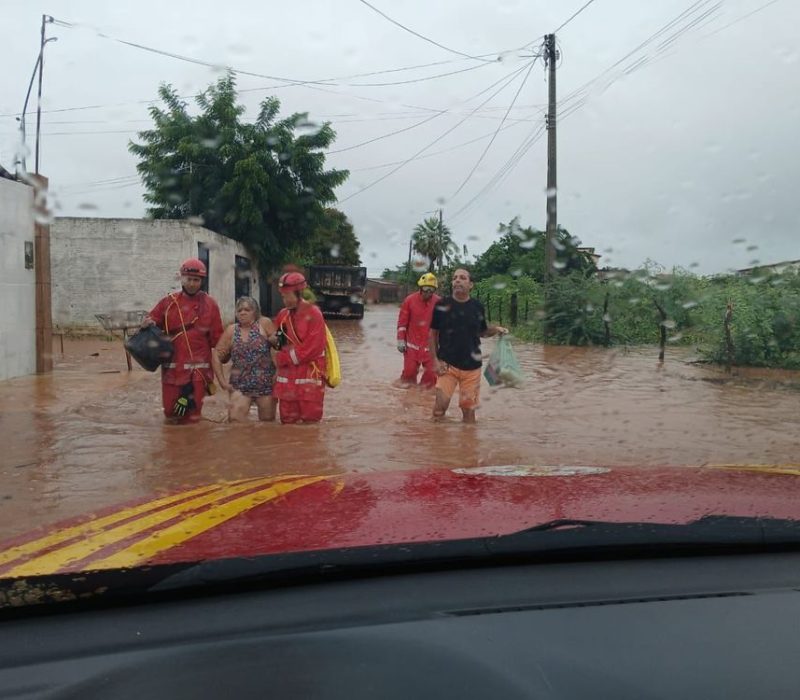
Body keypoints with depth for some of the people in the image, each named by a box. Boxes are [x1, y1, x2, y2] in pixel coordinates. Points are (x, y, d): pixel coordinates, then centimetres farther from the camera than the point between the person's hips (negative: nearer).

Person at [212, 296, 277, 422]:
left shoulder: (264, 324, -4)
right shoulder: (231, 330, 3)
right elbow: (216, 355, 6)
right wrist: (222, 381, 0)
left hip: (266, 384, -2)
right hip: (240, 385, 2)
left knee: (268, 422, 11)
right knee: (235, 421, -13)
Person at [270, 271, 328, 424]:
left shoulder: (314, 314, -10)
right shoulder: (282, 314, 11)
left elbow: (313, 349, -17)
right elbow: (275, 340, 25)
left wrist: (282, 358, -10)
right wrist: (275, 340, -1)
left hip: (309, 378, -6)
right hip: (287, 377, 6)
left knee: (310, 423, 0)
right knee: (287, 423, 10)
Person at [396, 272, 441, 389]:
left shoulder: (439, 302, -5)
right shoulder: (410, 300, -8)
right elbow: (402, 322, -2)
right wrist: (401, 340, -3)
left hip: (431, 345, 1)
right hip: (412, 345, 0)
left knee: (431, 375, 3)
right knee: (409, 371, 7)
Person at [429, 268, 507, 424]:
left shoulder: (477, 307, 4)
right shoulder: (442, 305, -3)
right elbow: (433, 334, 3)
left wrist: (496, 329, -3)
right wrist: (435, 360, -5)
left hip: (472, 366, 2)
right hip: (447, 364, -2)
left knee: (468, 408, 7)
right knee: (441, 403, -11)